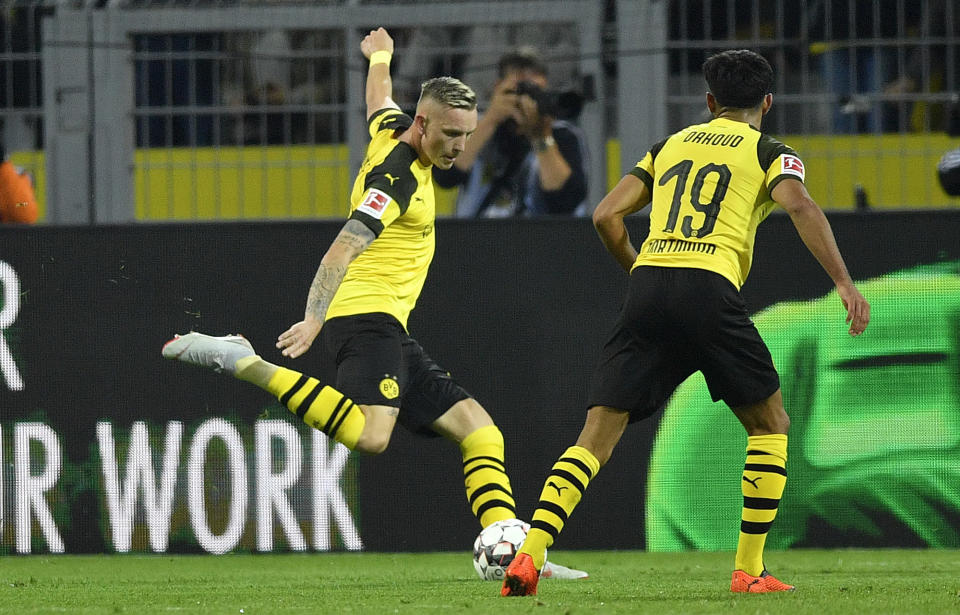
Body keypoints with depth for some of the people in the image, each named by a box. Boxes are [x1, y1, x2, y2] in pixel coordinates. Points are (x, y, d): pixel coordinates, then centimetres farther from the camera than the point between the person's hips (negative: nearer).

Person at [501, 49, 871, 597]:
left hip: (648, 285, 3)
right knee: (770, 424, 15)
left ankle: (528, 557, -16)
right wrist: (844, 282, -12)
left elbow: (607, 214, 19)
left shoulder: (670, 146, 26)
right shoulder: (768, 152, 13)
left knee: (597, 434, 1)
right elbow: (801, 206, -7)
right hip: (710, 290, -3)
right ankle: (749, 570, 8)